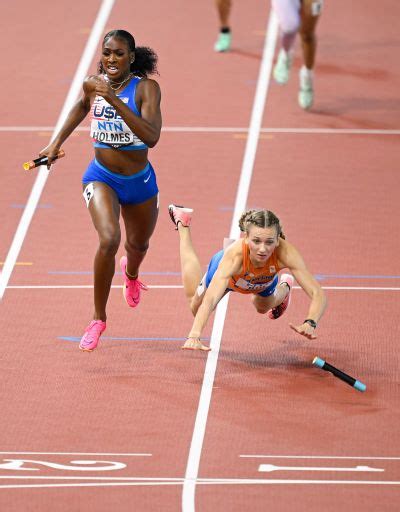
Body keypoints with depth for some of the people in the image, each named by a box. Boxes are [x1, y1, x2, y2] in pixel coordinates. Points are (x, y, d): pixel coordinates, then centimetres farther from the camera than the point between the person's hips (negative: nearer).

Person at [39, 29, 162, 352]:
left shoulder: (145, 87, -19)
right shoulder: (93, 84, -7)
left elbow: (151, 137, -34)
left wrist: (114, 100, -38)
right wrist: (57, 142, 17)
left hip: (139, 181, 0)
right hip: (101, 177, 0)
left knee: (138, 244, 25)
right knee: (109, 240, -26)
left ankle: (131, 273, 66)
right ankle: (98, 319, -10)